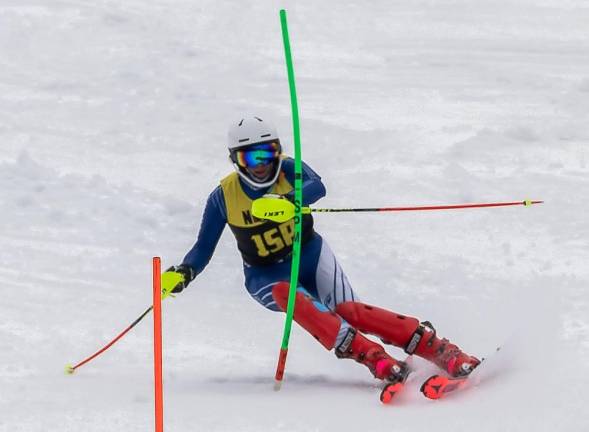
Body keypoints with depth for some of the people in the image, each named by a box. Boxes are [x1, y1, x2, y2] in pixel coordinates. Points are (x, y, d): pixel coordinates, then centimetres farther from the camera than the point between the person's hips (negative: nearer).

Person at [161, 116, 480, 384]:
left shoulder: (289, 170, -15)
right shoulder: (223, 197, -12)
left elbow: (317, 187, -37)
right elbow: (203, 248, -6)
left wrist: (287, 201, -57)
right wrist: (182, 273, -27)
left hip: (309, 254, 0)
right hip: (266, 276, 0)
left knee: (347, 311, -25)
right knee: (287, 295, -35)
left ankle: (439, 350, -25)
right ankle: (374, 358, -44)